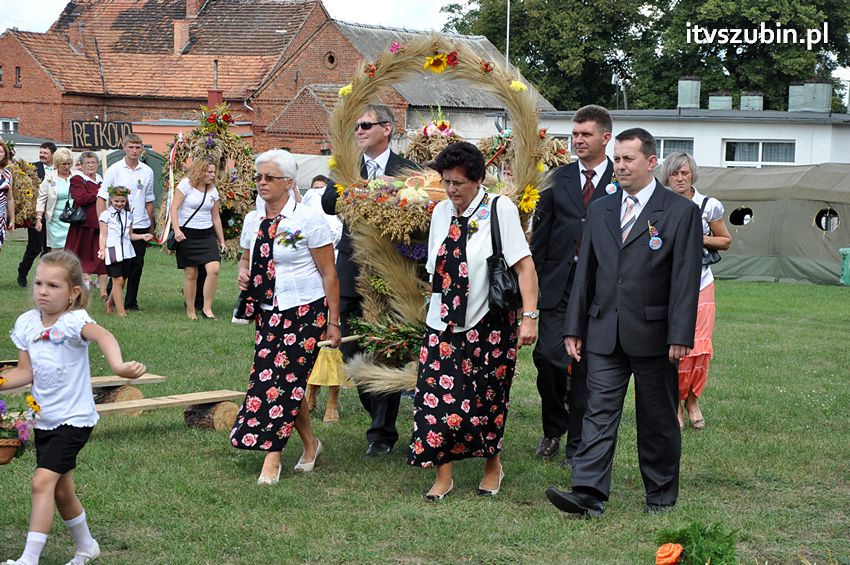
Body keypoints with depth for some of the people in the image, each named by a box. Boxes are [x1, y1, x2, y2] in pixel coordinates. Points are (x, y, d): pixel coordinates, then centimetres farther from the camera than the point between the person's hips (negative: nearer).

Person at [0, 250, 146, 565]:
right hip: (44, 419, 7)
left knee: (43, 481, -19)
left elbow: (102, 336, -42)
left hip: (74, 418, -7)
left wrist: (118, 365, -61)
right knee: (61, 491, 16)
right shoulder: (26, 323, -1)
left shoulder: (74, 321, -20)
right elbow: (25, 372, 3)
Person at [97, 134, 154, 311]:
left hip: (141, 225, 3)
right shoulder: (114, 170, -2)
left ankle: (131, 301, 13)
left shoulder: (147, 172, 8)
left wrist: (150, 224, 13)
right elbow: (101, 197, -1)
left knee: (137, 265, 5)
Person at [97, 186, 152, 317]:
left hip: (126, 251, 5)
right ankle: (121, 311, -8)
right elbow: (103, 235, -1)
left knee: (122, 281, 8)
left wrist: (142, 236, 3)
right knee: (118, 280, -10)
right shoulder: (106, 215, 2)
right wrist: (102, 249, -14)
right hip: (113, 251, -5)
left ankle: (109, 304, 28)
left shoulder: (128, 215, 15)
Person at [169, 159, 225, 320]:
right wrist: (177, 230, -21)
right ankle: (190, 311, 14)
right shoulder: (186, 184, -5)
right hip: (187, 234, -4)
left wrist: (221, 240, 15)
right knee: (191, 274, -1)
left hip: (207, 234, 4)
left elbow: (216, 217, 15)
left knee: (214, 269, -15)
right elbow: (174, 208, -9)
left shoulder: (212, 190, 10)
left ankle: (207, 308, -5)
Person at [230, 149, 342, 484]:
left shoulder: (307, 219, -10)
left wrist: (333, 322, -9)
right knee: (287, 382, 6)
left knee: (285, 379, -8)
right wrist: (243, 272, -1)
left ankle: (272, 459, -2)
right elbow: (247, 258, 24)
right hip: (268, 313, 6)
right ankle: (310, 443, 27)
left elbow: (329, 274, -7)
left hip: (305, 312, -6)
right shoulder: (253, 221, 7)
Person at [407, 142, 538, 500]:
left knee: (488, 399, 7)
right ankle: (443, 476, 5)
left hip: (489, 323, -4)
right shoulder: (441, 212, 6)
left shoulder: (500, 209, -10)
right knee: (437, 395, -5)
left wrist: (529, 317, -20)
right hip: (444, 323, 4)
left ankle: (492, 465, 30)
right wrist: (437, 305, 10)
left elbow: (524, 265, -14)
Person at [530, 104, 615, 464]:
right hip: (558, 283, 2)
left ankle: (577, 443, 14)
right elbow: (540, 232, 8)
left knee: (587, 365, 4)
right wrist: (534, 280, 1)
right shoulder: (558, 178, 8)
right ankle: (553, 428, 18)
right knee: (547, 355, -5)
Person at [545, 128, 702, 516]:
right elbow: (585, 272, 12)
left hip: (653, 334, -3)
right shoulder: (600, 210, 11)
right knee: (599, 412, -4)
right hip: (605, 334, 4)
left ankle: (661, 494, 21)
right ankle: (588, 493, -9)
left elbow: (685, 279, -9)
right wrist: (574, 328, 8)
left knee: (657, 419, 8)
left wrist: (680, 336, -15)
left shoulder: (681, 212, -4)